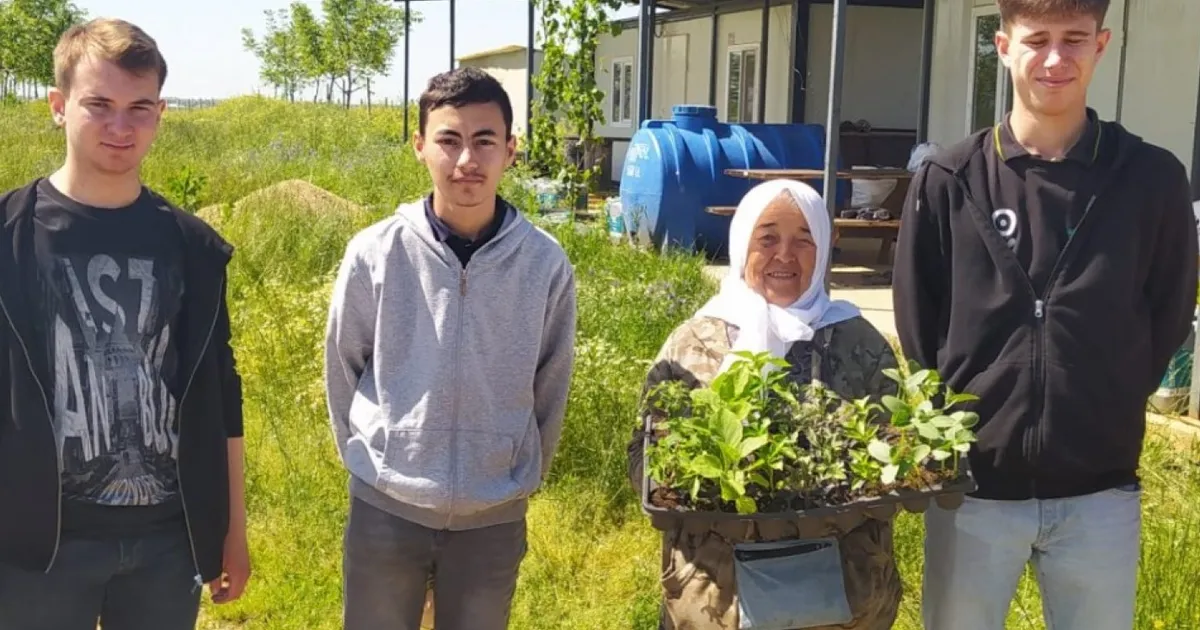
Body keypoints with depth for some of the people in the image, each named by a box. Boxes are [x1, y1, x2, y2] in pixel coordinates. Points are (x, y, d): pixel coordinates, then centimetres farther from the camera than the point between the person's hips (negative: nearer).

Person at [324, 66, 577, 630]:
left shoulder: (546, 263, -8)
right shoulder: (374, 254, -10)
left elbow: (550, 389, 3)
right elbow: (342, 372, 3)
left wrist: (523, 479, 10)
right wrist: (371, 461, 10)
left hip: (494, 518, 1)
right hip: (385, 509, 0)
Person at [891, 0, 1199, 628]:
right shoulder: (948, 182, -4)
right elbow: (918, 328, 2)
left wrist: (1104, 412, 4)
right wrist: (966, 420, 0)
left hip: (1099, 491, 1)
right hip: (973, 484, 0)